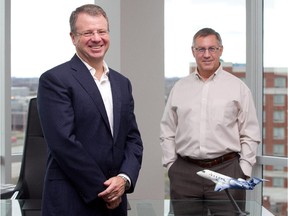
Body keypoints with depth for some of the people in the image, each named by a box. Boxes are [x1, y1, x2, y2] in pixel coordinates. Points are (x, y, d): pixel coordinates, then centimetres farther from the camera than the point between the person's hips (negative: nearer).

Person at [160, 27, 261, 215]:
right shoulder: (180, 88, 11)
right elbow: (167, 132, 13)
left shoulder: (238, 87, 5)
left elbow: (250, 135, 4)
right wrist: (171, 164, 6)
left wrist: (244, 171, -2)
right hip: (184, 172, 2)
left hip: (226, 170, -2)